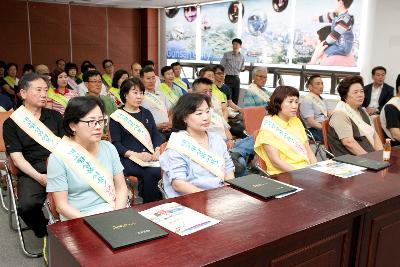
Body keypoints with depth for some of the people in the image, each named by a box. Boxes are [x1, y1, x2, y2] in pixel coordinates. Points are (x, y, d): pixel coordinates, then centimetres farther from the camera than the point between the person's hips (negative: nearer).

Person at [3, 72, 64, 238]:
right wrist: (40, 177, -15)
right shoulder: (11, 123, 7)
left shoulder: (55, 116, 15)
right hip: (30, 173, -1)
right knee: (27, 206, -31)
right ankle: (46, 234, 2)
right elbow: (17, 159, 0)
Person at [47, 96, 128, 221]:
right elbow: (62, 205, -6)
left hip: (112, 210, 4)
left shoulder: (109, 148, 6)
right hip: (78, 217, -4)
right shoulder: (58, 158, -6)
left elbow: (121, 187, 8)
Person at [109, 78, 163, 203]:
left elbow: (156, 134, 17)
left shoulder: (146, 113, 21)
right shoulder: (117, 117, 4)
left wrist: (157, 150, -5)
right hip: (127, 159, -4)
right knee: (153, 172, -32)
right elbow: (116, 144, -2)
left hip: (150, 157, 5)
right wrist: (136, 155, -16)